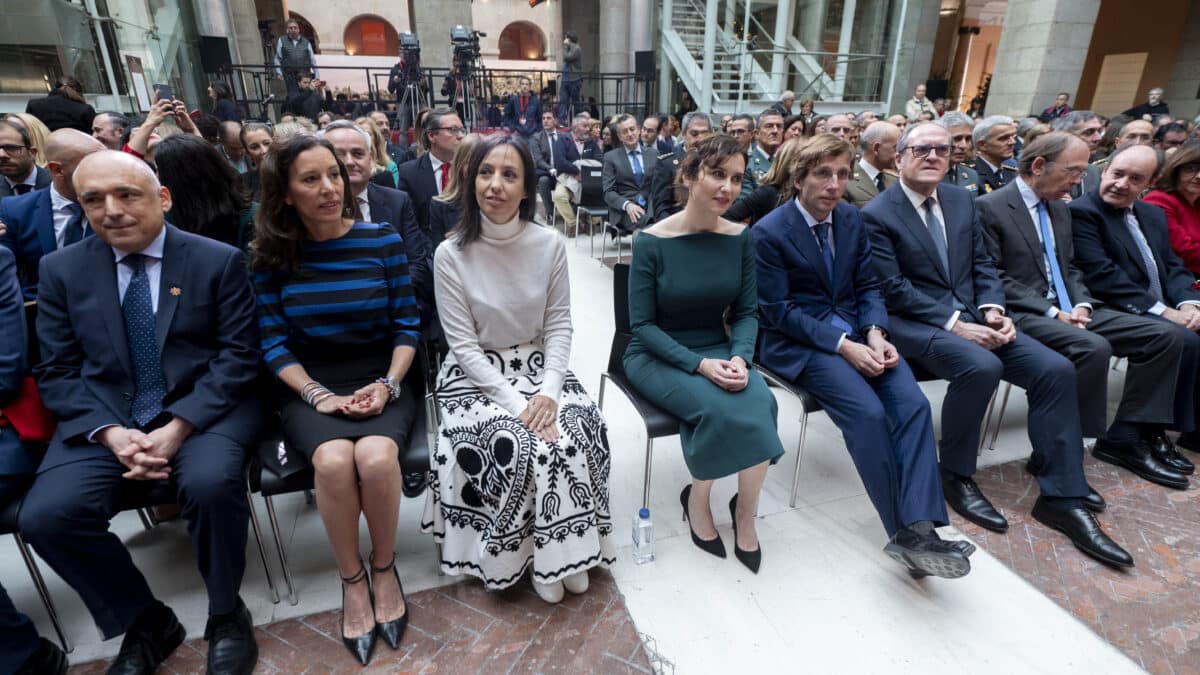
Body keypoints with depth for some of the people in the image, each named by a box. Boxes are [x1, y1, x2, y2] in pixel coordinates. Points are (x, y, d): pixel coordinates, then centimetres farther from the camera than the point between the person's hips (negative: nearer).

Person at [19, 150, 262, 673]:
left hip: (204, 409, -3)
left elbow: (238, 355, -6)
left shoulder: (219, 260, -1)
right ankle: (146, 622, 6)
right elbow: (57, 372, 5)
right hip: (103, 419, 4)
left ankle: (226, 615, -3)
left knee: (210, 484, -32)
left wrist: (179, 426, -18)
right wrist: (110, 433, -13)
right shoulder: (61, 269, 7)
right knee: (45, 515, -20)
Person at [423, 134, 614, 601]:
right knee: (512, 445, -26)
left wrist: (549, 391, -16)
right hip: (475, 373, -2)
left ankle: (567, 548, 3)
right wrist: (515, 400, -21)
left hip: (539, 366, 3)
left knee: (579, 431, -21)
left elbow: (559, 325, -1)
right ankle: (531, 554, 1)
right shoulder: (451, 254, -11)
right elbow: (464, 345, -11)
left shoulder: (550, 245, -5)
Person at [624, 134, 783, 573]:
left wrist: (740, 357, -17)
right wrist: (699, 364, -23)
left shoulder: (742, 238, -1)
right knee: (721, 409, -29)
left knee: (760, 402, -26)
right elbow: (642, 325, -11)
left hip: (718, 350, 4)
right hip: (657, 355, -3)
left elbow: (746, 311, 4)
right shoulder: (652, 242, -13)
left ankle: (745, 514, -3)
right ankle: (698, 499, 0)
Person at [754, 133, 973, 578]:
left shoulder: (852, 219, 8)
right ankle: (903, 530, -12)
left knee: (913, 404, -18)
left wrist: (874, 333, -11)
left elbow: (867, 286, 10)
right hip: (798, 341, -5)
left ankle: (918, 529, -20)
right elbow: (780, 310, -14)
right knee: (868, 412, -26)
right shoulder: (769, 232, -11)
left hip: (855, 331, 6)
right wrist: (843, 345, -22)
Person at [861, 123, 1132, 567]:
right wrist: (954, 324, -20)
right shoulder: (876, 214, -8)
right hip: (914, 323, -6)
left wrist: (992, 310, -7)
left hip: (972, 316, 7)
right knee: (981, 367, -33)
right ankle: (956, 477, -9)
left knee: (1056, 369, -12)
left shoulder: (961, 200, 13)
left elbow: (981, 264, 13)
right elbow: (894, 290, -14)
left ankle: (1061, 498, -2)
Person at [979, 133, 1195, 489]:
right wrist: (1052, 312, -17)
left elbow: (1070, 268, 20)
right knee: (1093, 347, -32)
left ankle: (1127, 435, 5)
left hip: (1068, 310, 9)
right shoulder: (990, 207, -8)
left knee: (1164, 336, -2)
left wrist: (1080, 305, -2)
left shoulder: (1059, 208, 18)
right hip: (1023, 314, -8)